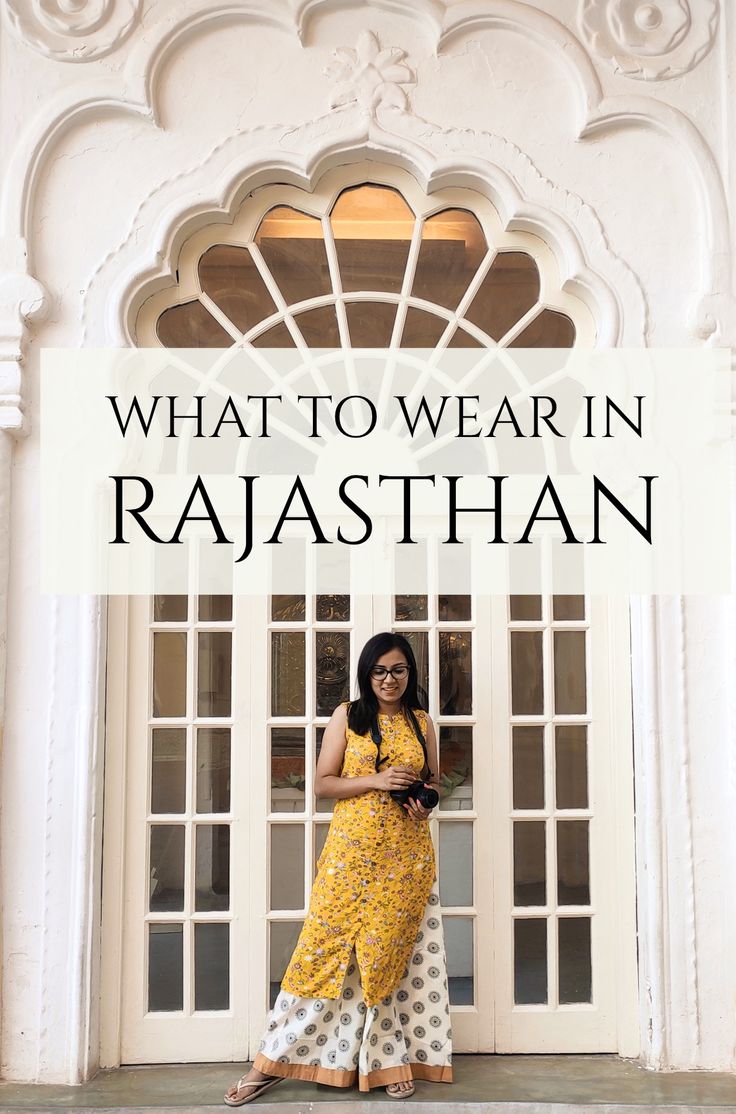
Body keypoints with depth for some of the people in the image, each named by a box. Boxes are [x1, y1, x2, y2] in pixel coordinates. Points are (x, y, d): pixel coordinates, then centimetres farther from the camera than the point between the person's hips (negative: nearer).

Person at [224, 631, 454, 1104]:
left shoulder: (422, 722, 10)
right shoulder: (347, 717, 2)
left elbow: (433, 781, 18)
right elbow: (323, 783, -2)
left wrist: (425, 801, -5)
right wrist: (376, 780, -15)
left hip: (407, 855, 2)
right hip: (353, 850, -2)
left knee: (392, 955, 3)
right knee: (326, 949, -2)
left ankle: (389, 1059, 16)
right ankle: (272, 1061, 7)